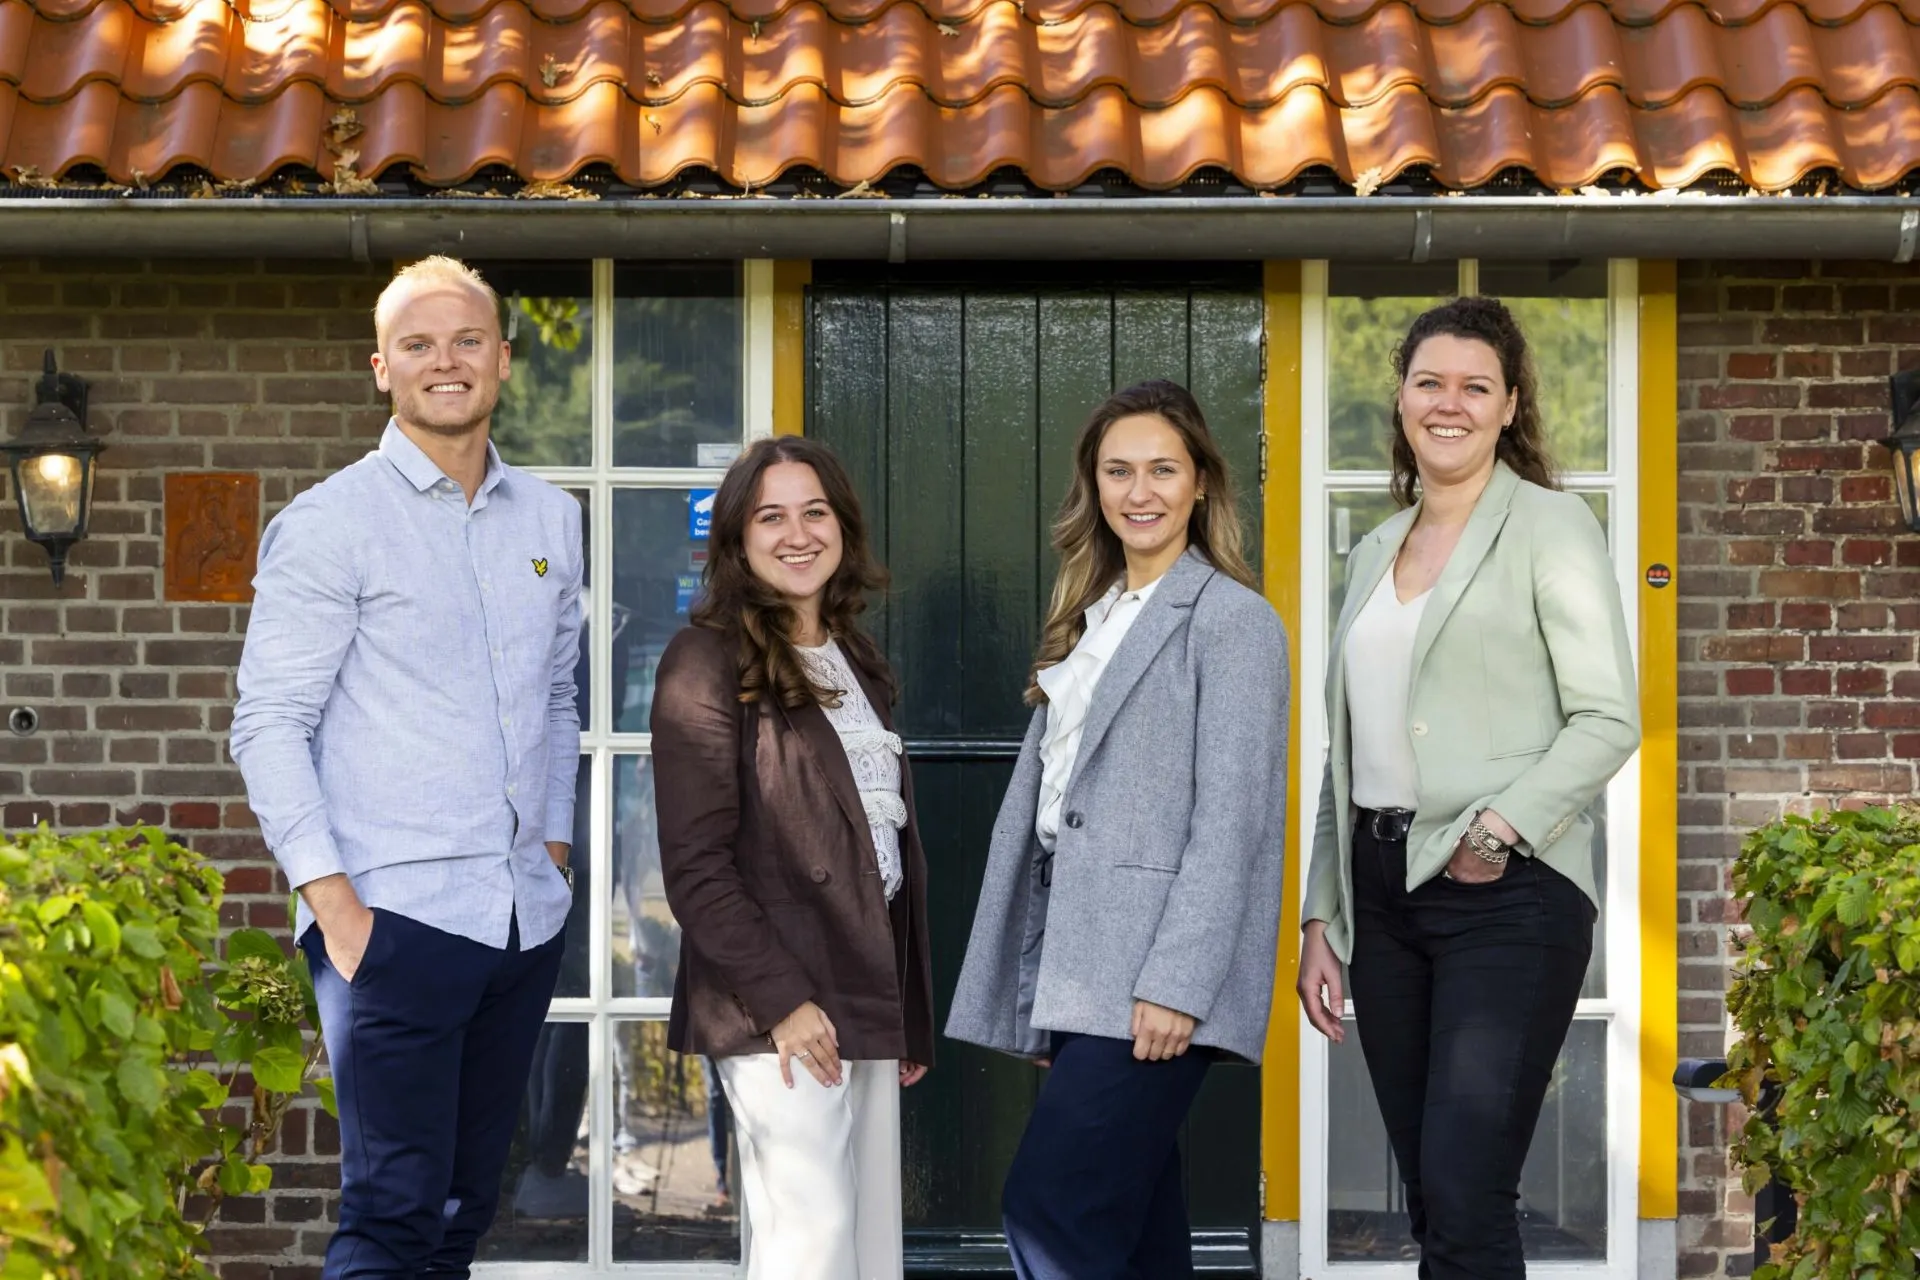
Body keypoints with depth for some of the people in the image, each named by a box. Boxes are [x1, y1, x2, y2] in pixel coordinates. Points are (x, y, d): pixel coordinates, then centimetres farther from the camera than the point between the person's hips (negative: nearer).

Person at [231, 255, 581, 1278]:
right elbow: (268, 725, -6)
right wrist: (330, 898, -13)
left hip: (525, 920, 6)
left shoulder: (548, 518, 13)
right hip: (396, 918, -6)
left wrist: (554, 846, 13)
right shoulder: (329, 523, -4)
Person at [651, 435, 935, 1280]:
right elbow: (695, 868, -12)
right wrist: (780, 998, -18)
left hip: (867, 999, 8)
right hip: (781, 1011, -7)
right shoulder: (709, 663, -6)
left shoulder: (855, 662, 17)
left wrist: (909, 1014, 14)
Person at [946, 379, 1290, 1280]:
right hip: (1078, 968, 8)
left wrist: (1177, 984, -19)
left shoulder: (1233, 620, -6)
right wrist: (1037, 991, 13)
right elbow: (1039, 792, 15)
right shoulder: (1086, 617, 17)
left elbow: (1231, 817, -13)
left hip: (1156, 978, -8)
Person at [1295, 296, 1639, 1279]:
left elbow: (1609, 719, -8)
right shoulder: (1376, 551, 17)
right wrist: (1322, 916, 14)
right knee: (1428, 1197, 9)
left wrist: (1502, 826, -20)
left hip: (1506, 892, -6)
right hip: (1381, 887, 6)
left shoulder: (1551, 526, -2)